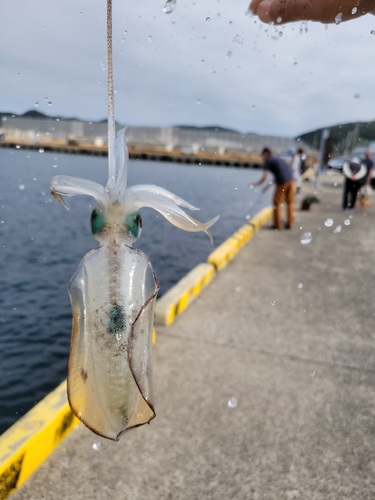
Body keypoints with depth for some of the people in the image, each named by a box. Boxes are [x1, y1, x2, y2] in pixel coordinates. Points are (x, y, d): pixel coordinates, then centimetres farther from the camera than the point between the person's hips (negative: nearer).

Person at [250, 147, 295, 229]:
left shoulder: (267, 161, 3)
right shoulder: (278, 159, 25)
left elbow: (264, 178, -3)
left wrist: (254, 184, 12)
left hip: (282, 182, -6)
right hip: (290, 180, 7)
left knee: (277, 203, 9)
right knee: (290, 203, 16)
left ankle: (277, 224, 14)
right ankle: (290, 223, 22)